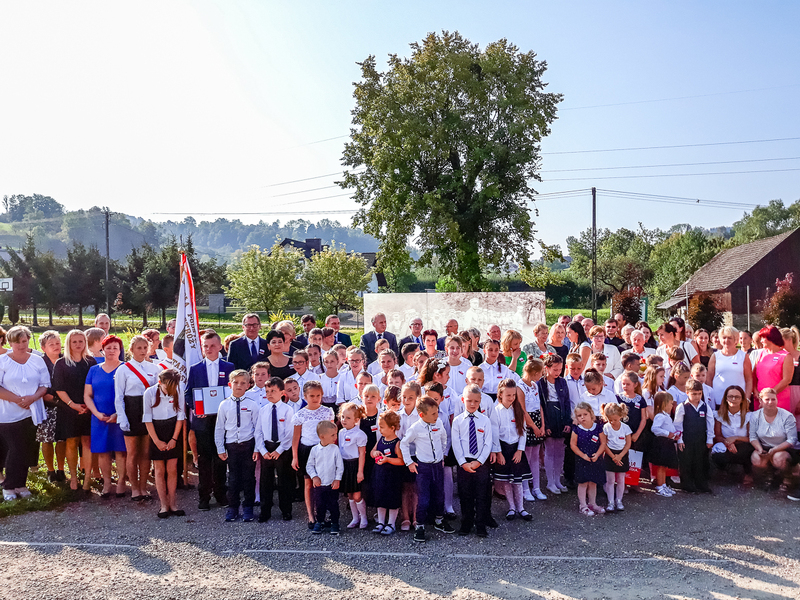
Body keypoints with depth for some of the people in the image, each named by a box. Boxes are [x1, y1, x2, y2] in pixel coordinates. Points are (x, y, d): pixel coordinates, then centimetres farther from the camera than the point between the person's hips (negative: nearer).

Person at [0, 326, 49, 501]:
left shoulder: (37, 360, 7)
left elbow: (45, 385, 6)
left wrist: (32, 397, -12)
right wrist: (17, 399, -14)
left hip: (32, 413, 3)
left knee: (27, 451, 7)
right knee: (14, 451, -5)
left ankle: (21, 484, 20)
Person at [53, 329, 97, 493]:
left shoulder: (91, 362, 7)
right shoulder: (61, 363, 3)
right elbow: (59, 388, -1)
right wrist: (72, 404, -11)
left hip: (88, 409, 1)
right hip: (69, 409, 0)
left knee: (87, 442, -3)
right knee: (72, 443, 4)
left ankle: (87, 478, -1)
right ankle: (73, 477, 16)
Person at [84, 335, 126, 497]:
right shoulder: (94, 370, 11)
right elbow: (87, 395, 10)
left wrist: (118, 414, -13)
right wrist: (97, 413, -5)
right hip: (99, 418, 3)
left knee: (121, 450, -1)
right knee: (102, 451, 5)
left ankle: (121, 482, 10)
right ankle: (107, 482, 16)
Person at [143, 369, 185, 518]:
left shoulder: (177, 392, -5)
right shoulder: (150, 393, -10)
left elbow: (180, 416, 1)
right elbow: (147, 419, -5)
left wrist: (174, 438, -3)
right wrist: (157, 441, -7)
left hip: (173, 433, 1)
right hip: (156, 433, -1)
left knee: (172, 469, 2)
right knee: (160, 470, 1)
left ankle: (172, 503, 11)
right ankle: (164, 505, 9)